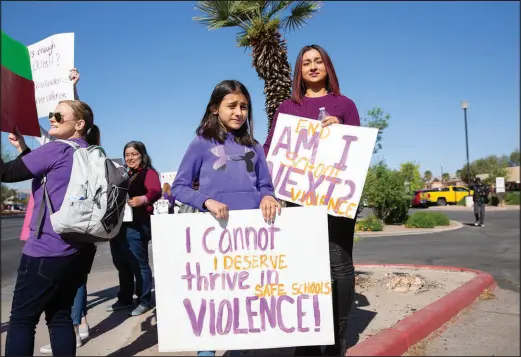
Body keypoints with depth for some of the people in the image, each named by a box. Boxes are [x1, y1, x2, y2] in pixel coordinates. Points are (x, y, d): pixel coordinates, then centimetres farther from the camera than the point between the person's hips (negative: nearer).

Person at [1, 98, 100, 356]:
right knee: (59, 315, 16)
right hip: (80, 249, 8)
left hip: (48, 250, -8)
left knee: (21, 318, 4)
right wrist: (22, 148, 18)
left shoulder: (57, 150, -11)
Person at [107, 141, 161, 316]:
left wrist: (142, 199, -38)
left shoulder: (148, 173, -2)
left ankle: (144, 301, 5)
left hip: (136, 225, -8)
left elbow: (156, 191, -19)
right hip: (118, 224, 8)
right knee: (122, 264, 14)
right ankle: (125, 299, 26)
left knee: (139, 263, -5)